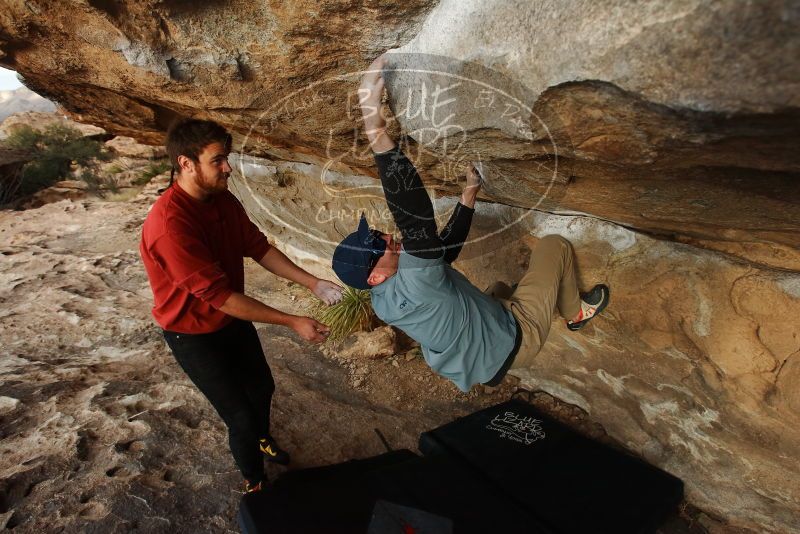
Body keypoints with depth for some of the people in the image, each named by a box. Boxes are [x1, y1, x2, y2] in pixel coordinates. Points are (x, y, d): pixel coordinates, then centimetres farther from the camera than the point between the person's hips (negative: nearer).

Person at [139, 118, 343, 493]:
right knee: (241, 415, 1)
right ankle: (254, 482, 32)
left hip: (232, 318, 8)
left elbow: (258, 247, -4)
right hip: (194, 333, -7)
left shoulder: (222, 199, -9)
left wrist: (314, 283, -13)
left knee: (262, 387, 24)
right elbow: (218, 295, -33)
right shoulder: (169, 225, -34)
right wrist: (292, 322, -32)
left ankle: (261, 439, 56)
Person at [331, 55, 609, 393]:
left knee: (499, 289, 39)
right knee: (554, 245, 2)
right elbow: (415, 223, -59)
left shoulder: (382, 301, -10)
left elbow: (444, 247, -2)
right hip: (515, 338, -8)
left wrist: (469, 194, -5)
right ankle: (575, 312, 26)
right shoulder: (412, 286, -39)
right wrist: (378, 137, -65)